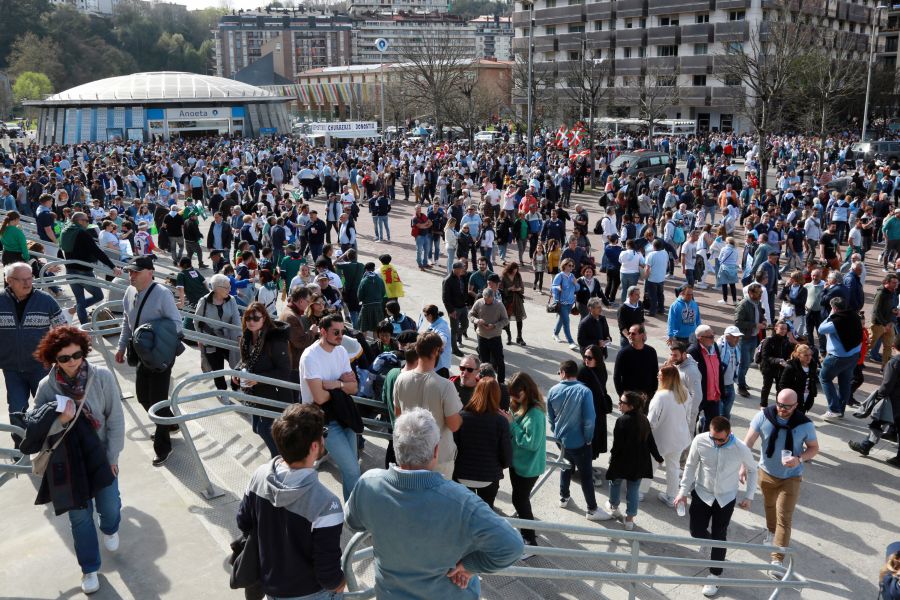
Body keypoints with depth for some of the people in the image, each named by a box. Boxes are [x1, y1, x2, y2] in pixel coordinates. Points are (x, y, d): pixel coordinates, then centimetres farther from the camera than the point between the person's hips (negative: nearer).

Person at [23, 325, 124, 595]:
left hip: (100, 455, 0)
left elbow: (116, 419, -8)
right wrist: (59, 419, -27)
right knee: (80, 516, 9)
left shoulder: (102, 377, -17)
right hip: (67, 461, 1)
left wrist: (113, 455, -5)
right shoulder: (47, 386, -12)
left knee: (109, 506, 9)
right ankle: (89, 568, 31)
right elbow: (35, 428, -7)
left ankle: (110, 529, 49)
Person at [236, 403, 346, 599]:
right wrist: (338, 583, -7)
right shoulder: (324, 503, -34)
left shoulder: (260, 475, -17)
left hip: (268, 584, 5)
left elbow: (243, 523, 0)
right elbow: (328, 573, -28)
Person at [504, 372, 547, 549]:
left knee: (520, 500, 1)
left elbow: (532, 443, -27)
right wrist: (508, 420, -11)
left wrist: (512, 424, -24)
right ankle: (526, 528, 41)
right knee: (520, 498, 22)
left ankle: (530, 540, 15)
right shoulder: (518, 406, -1)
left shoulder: (535, 412, -25)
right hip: (517, 461, 8)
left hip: (528, 466, -8)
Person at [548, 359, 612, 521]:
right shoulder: (584, 391, -23)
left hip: (561, 439, 5)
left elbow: (550, 417, 3)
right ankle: (592, 510, 15)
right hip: (579, 441, -5)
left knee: (566, 467, 26)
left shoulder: (553, 391, -9)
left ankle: (564, 498, 40)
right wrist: (588, 438, -6)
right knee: (586, 475, 6)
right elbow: (589, 419, -23)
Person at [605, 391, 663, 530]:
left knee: (615, 482, 22)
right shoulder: (644, 420, -2)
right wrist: (658, 457, 17)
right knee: (633, 489, 13)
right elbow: (650, 442, 5)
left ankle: (614, 507, 42)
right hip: (639, 462, 5)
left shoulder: (622, 421, -23)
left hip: (623, 461, -5)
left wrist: (612, 458, -5)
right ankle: (630, 519, 19)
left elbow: (617, 444, -20)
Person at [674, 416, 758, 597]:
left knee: (719, 537, 6)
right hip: (702, 493, 1)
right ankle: (712, 543, 44)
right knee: (696, 532, 7)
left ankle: (714, 576, 25)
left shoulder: (741, 449, -24)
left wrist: (749, 496, -2)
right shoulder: (700, 441, -22)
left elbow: (752, 470, -3)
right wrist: (683, 491, -6)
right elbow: (690, 466, -6)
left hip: (726, 498, -1)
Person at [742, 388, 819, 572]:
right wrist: (743, 465, -21)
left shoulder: (805, 424, -19)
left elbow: (814, 448, -6)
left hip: (790, 478, -2)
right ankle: (771, 531, 55)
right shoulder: (763, 416, -17)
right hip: (766, 473, 2)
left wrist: (800, 459, -26)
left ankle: (777, 559, 2)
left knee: (784, 518, -4)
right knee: (770, 507, 26)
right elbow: (749, 441, -13)